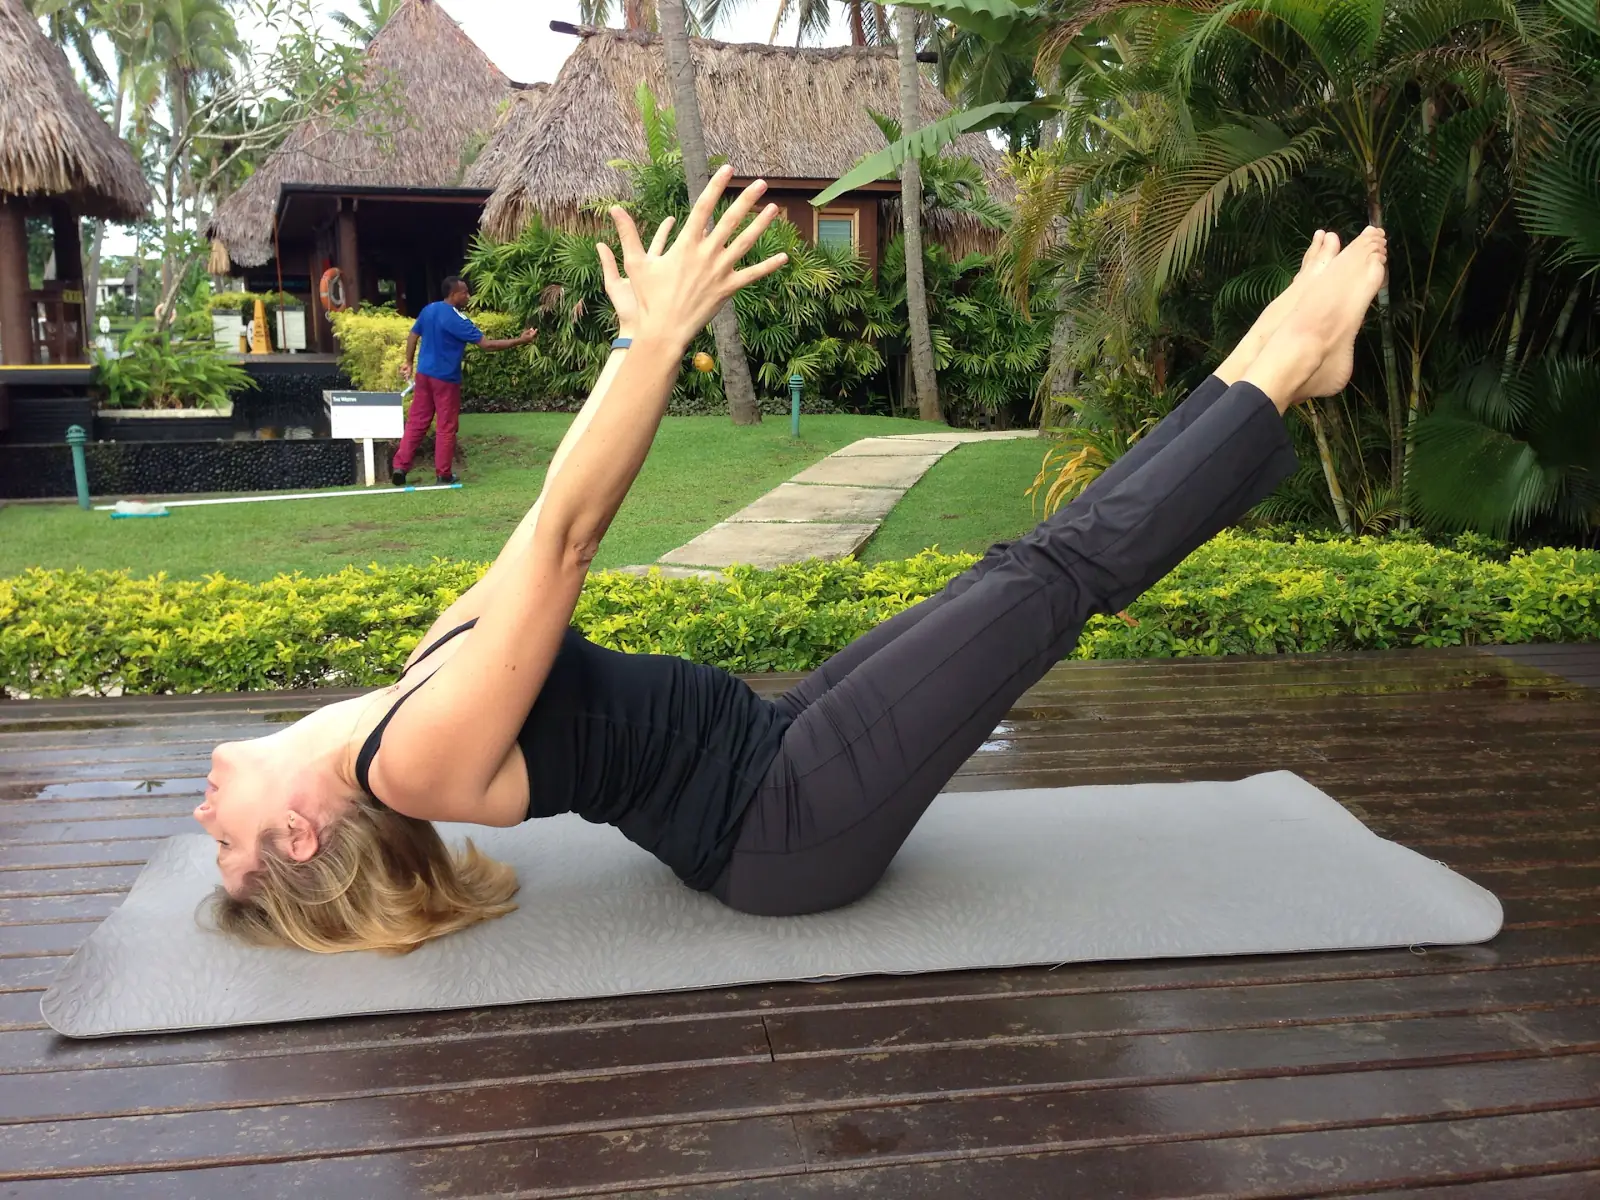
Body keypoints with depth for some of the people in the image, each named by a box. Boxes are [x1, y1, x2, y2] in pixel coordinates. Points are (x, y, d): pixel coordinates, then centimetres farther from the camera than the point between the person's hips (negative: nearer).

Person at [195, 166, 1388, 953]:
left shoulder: (419, 681, 7)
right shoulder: (420, 752, -20)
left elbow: (553, 530, 7)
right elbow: (562, 533, -27)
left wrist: (642, 342, 5)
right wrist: (662, 339, -27)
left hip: (767, 753, 8)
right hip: (790, 821, -8)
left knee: (1024, 568, 4)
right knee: (1060, 573, -12)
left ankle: (1256, 375, 13)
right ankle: (1282, 370, 2)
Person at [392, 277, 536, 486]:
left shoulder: (428, 310, 4)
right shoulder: (456, 320, -18)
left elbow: (412, 335, 13)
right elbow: (486, 344, -20)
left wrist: (409, 363, 21)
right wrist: (520, 341, -18)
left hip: (423, 374, 7)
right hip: (445, 379, -7)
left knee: (416, 422, 9)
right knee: (447, 427, 5)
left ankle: (399, 466, 3)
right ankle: (444, 474, 11)